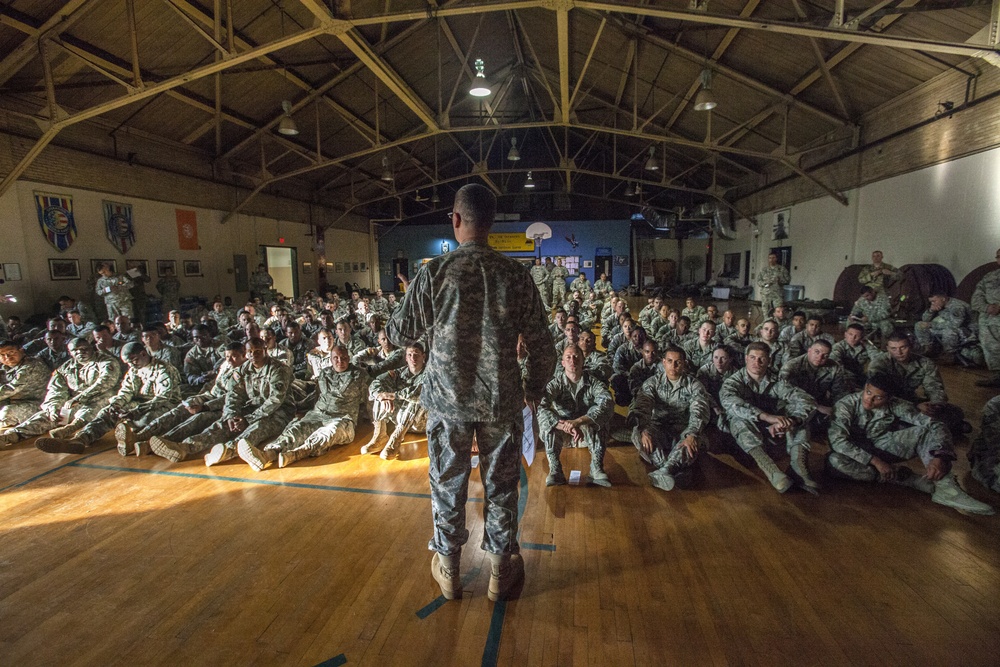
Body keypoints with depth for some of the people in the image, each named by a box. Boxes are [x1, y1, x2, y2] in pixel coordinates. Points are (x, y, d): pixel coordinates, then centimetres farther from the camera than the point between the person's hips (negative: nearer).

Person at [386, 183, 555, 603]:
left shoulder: (434, 273, -11)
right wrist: (534, 387, 15)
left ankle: (448, 569, 36)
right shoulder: (516, 275, -7)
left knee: (447, 483, 17)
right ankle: (501, 569, 34)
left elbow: (401, 335, -1)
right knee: (501, 485, 16)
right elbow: (542, 345, -2)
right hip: (501, 399, 1)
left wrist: (393, 320, 22)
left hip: (448, 399, 0)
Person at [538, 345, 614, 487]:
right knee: (546, 422, -29)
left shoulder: (593, 382, -8)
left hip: (590, 433, 0)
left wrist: (578, 421, -42)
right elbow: (541, 407, -26)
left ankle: (596, 468, -28)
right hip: (561, 435, 1)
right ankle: (555, 470, -28)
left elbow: (607, 403, -28)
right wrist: (566, 426, -43)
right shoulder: (556, 383, -9)